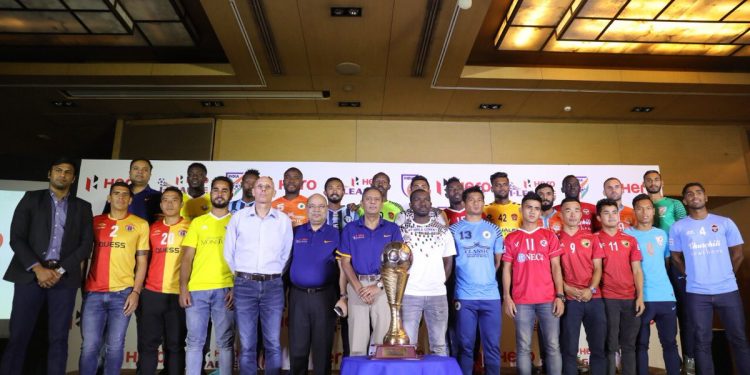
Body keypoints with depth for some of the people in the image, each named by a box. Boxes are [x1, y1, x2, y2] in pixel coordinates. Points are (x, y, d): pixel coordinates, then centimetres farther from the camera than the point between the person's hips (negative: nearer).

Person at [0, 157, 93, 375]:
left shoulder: (83, 207, 12)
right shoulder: (31, 198, 9)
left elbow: (86, 244, 5)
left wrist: (60, 271, -8)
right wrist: (38, 269, -11)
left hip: (64, 278, 1)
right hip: (30, 274, -1)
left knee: (58, 339, 3)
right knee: (18, 336, 0)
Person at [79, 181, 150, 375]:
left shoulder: (140, 224, 5)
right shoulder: (95, 222, 10)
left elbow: (142, 261, 4)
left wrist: (136, 292, -4)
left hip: (123, 293, -1)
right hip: (93, 293, 1)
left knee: (115, 346, 5)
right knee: (90, 346, 2)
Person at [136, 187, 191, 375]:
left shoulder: (190, 227, 0)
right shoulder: (153, 228, 11)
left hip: (178, 294, -3)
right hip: (151, 293, 3)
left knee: (175, 344, 7)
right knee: (148, 342, 8)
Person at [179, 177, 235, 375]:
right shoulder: (197, 222, 12)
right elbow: (187, 257, 7)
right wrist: (183, 288, -3)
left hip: (225, 290, -1)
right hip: (196, 289, 2)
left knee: (225, 342, 6)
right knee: (194, 341, 7)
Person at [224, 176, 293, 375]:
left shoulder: (284, 220, 5)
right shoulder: (238, 218, 4)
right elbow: (228, 253, 9)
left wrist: (274, 276, 10)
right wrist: (239, 276, 9)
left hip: (273, 286, 0)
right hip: (244, 285, 0)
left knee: (273, 343, 4)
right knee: (246, 344, 6)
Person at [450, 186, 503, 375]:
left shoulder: (494, 230, 10)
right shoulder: (454, 230, 3)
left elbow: (498, 261, 14)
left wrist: (487, 277, 4)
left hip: (491, 295, 2)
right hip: (465, 296, -2)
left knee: (492, 345, 6)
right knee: (466, 345, 5)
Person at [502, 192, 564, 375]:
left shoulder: (549, 236, 8)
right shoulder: (511, 238, 7)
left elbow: (556, 267, 5)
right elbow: (506, 269, 6)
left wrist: (560, 296, -2)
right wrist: (506, 297, -3)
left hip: (548, 300, 1)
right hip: (521, 301, 0)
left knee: (553, 345, 5)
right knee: (523, 347, 5)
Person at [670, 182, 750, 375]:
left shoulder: (725, 222, 4)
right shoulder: (678, 227, 1)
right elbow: (676, 258, 9)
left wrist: (725, 275, 8)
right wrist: (692, 275, 3)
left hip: (728, 290, 1)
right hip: (697, 293, -1)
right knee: (702, 341, 7)